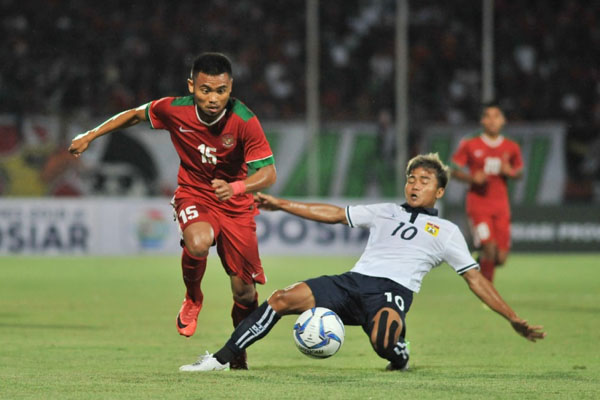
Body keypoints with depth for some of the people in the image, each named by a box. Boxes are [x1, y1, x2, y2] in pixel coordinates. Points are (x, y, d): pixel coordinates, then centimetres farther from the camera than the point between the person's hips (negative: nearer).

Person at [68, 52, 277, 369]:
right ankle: (192, 298, -3)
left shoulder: (244, 121, -23)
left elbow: (268, 173, -25)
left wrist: (235, 188, -45)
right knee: (198, 243, -36)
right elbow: (137, 114, 5)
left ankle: (238, 355, 29)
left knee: (244, 291, 0)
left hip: (235, 203, 0)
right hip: (193, 195, 0)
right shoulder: (174, 110, -16)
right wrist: (91, 136, 6)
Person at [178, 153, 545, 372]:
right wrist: (281, 204, 22)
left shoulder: (446, 232, 15)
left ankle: (400, 356, -1)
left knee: (383, 341, -39)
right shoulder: (385, 213, 25)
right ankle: (222, 358, -13)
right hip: (353, 282, 4)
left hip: (392, 291, -4)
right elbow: (335, 214, 26)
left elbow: (475, 279, 12)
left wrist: (514, 319, 5)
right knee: (283, 299, -17)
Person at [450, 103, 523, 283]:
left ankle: (481, 262, 33)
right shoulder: (469, 146, -2)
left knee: (501, 258, -2)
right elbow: (455, 171, 5)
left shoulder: (511, 148, 6)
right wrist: (472, 178, -14)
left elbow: (519, 173, 17)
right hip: (478, 205, -3)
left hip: (501, 207, 3)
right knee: (489, 248, -20)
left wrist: (510, 172, -6)